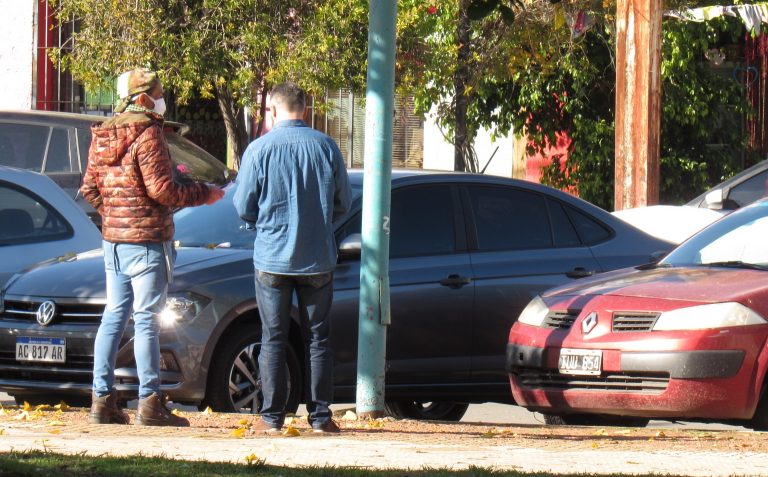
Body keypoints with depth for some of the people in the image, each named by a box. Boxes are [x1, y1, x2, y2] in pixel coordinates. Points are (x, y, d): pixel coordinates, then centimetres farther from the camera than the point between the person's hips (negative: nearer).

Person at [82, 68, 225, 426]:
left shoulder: (102, 137, 9)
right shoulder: (147, 135, -14)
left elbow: (89, 188, 12)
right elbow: (162, 190, -17)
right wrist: (204, 194, -5)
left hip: (113, 238, 7)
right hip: (147, 240, -7)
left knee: (114, 316, 11)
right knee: (146, 319, -5)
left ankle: (102, 399, 9)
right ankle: (149, 403, -4)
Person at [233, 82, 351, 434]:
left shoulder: (260, 149, -8)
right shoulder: (326, 147, -2)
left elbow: (244, 207, -4)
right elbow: (343, 203, 6)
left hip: (272, 257, -2)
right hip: (317, 259, 2)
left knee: (273, 339, 5)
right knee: (318, 339, 9)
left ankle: (272, 417, 4)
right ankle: (320, 416, 8)